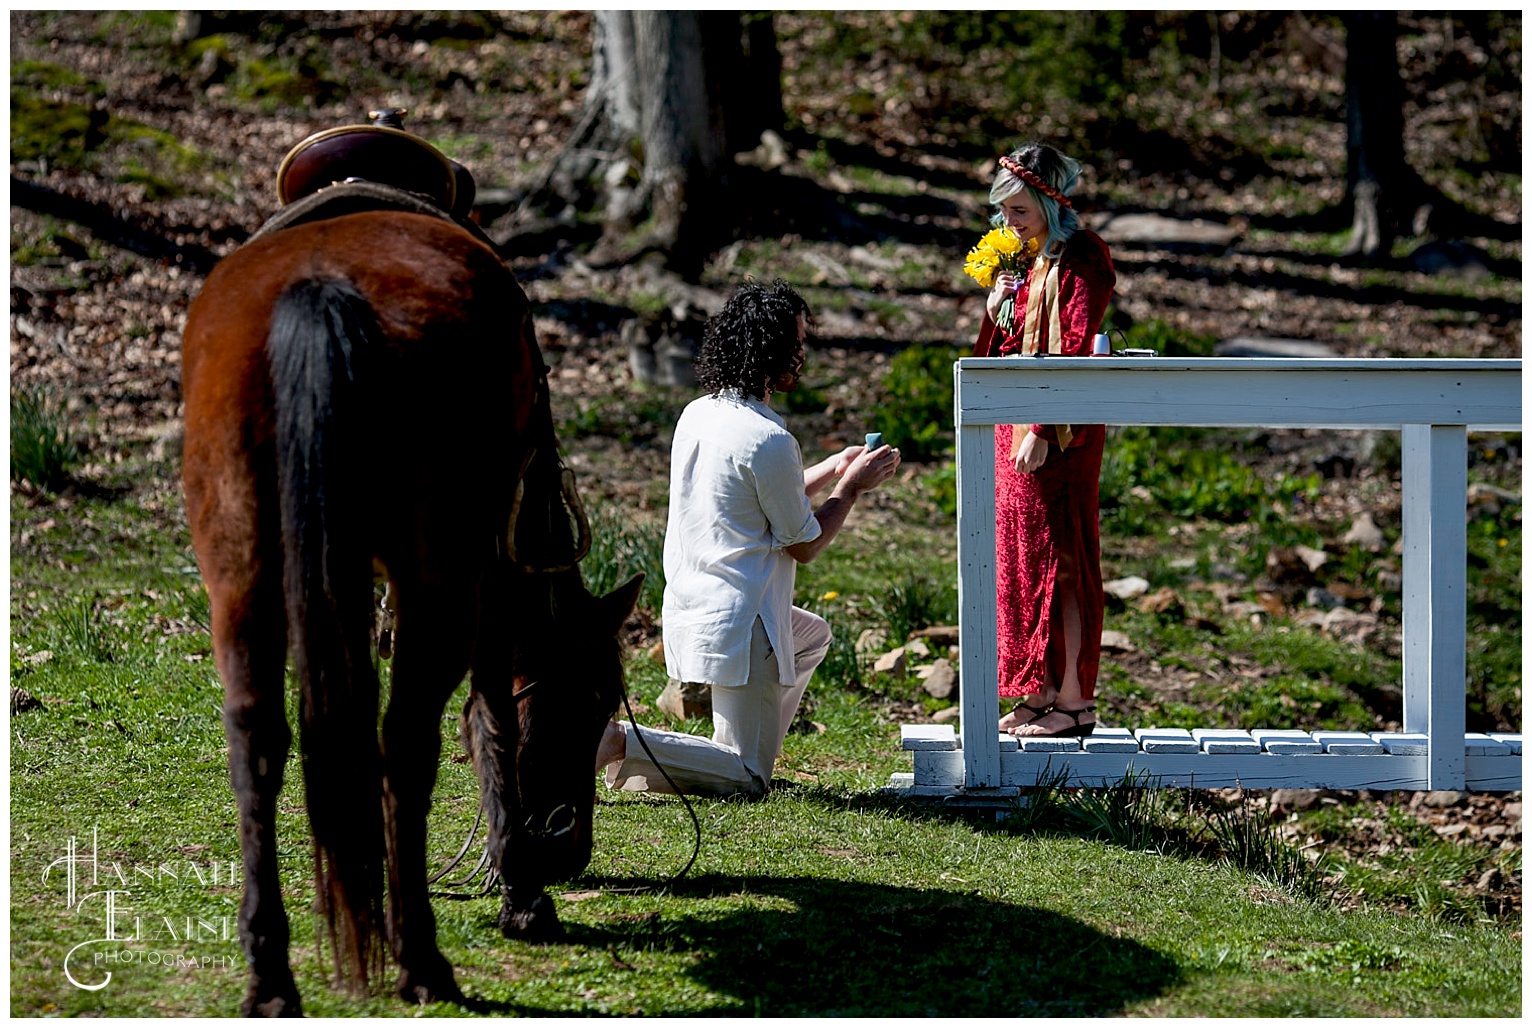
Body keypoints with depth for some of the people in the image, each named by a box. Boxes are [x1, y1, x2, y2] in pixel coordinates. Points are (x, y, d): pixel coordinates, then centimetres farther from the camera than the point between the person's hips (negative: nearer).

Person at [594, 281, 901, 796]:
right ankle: (623, 743, -15)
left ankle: (740, 752, 26)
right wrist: (851, 487, 6)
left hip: (685, 610, 9)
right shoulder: (769, 441, -20)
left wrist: (830, 469, 23)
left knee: (813, 637, 35)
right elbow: (804, 544, -9)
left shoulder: (697, 415, 6)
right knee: (747, 781, 0)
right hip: (737, 625, -9)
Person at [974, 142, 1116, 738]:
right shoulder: (1032, 260, 16)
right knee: (1020, 556, 10)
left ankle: (1074, 701, -3)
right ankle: (1039, 695, 15)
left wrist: (1042, 428, -23)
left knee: (1059, 556, -7)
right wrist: (997, 311, 1)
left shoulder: (1083, 259, -12)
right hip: (1018, 422, 9)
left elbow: (1074, 349, -19)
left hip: (1060, 431, -9)